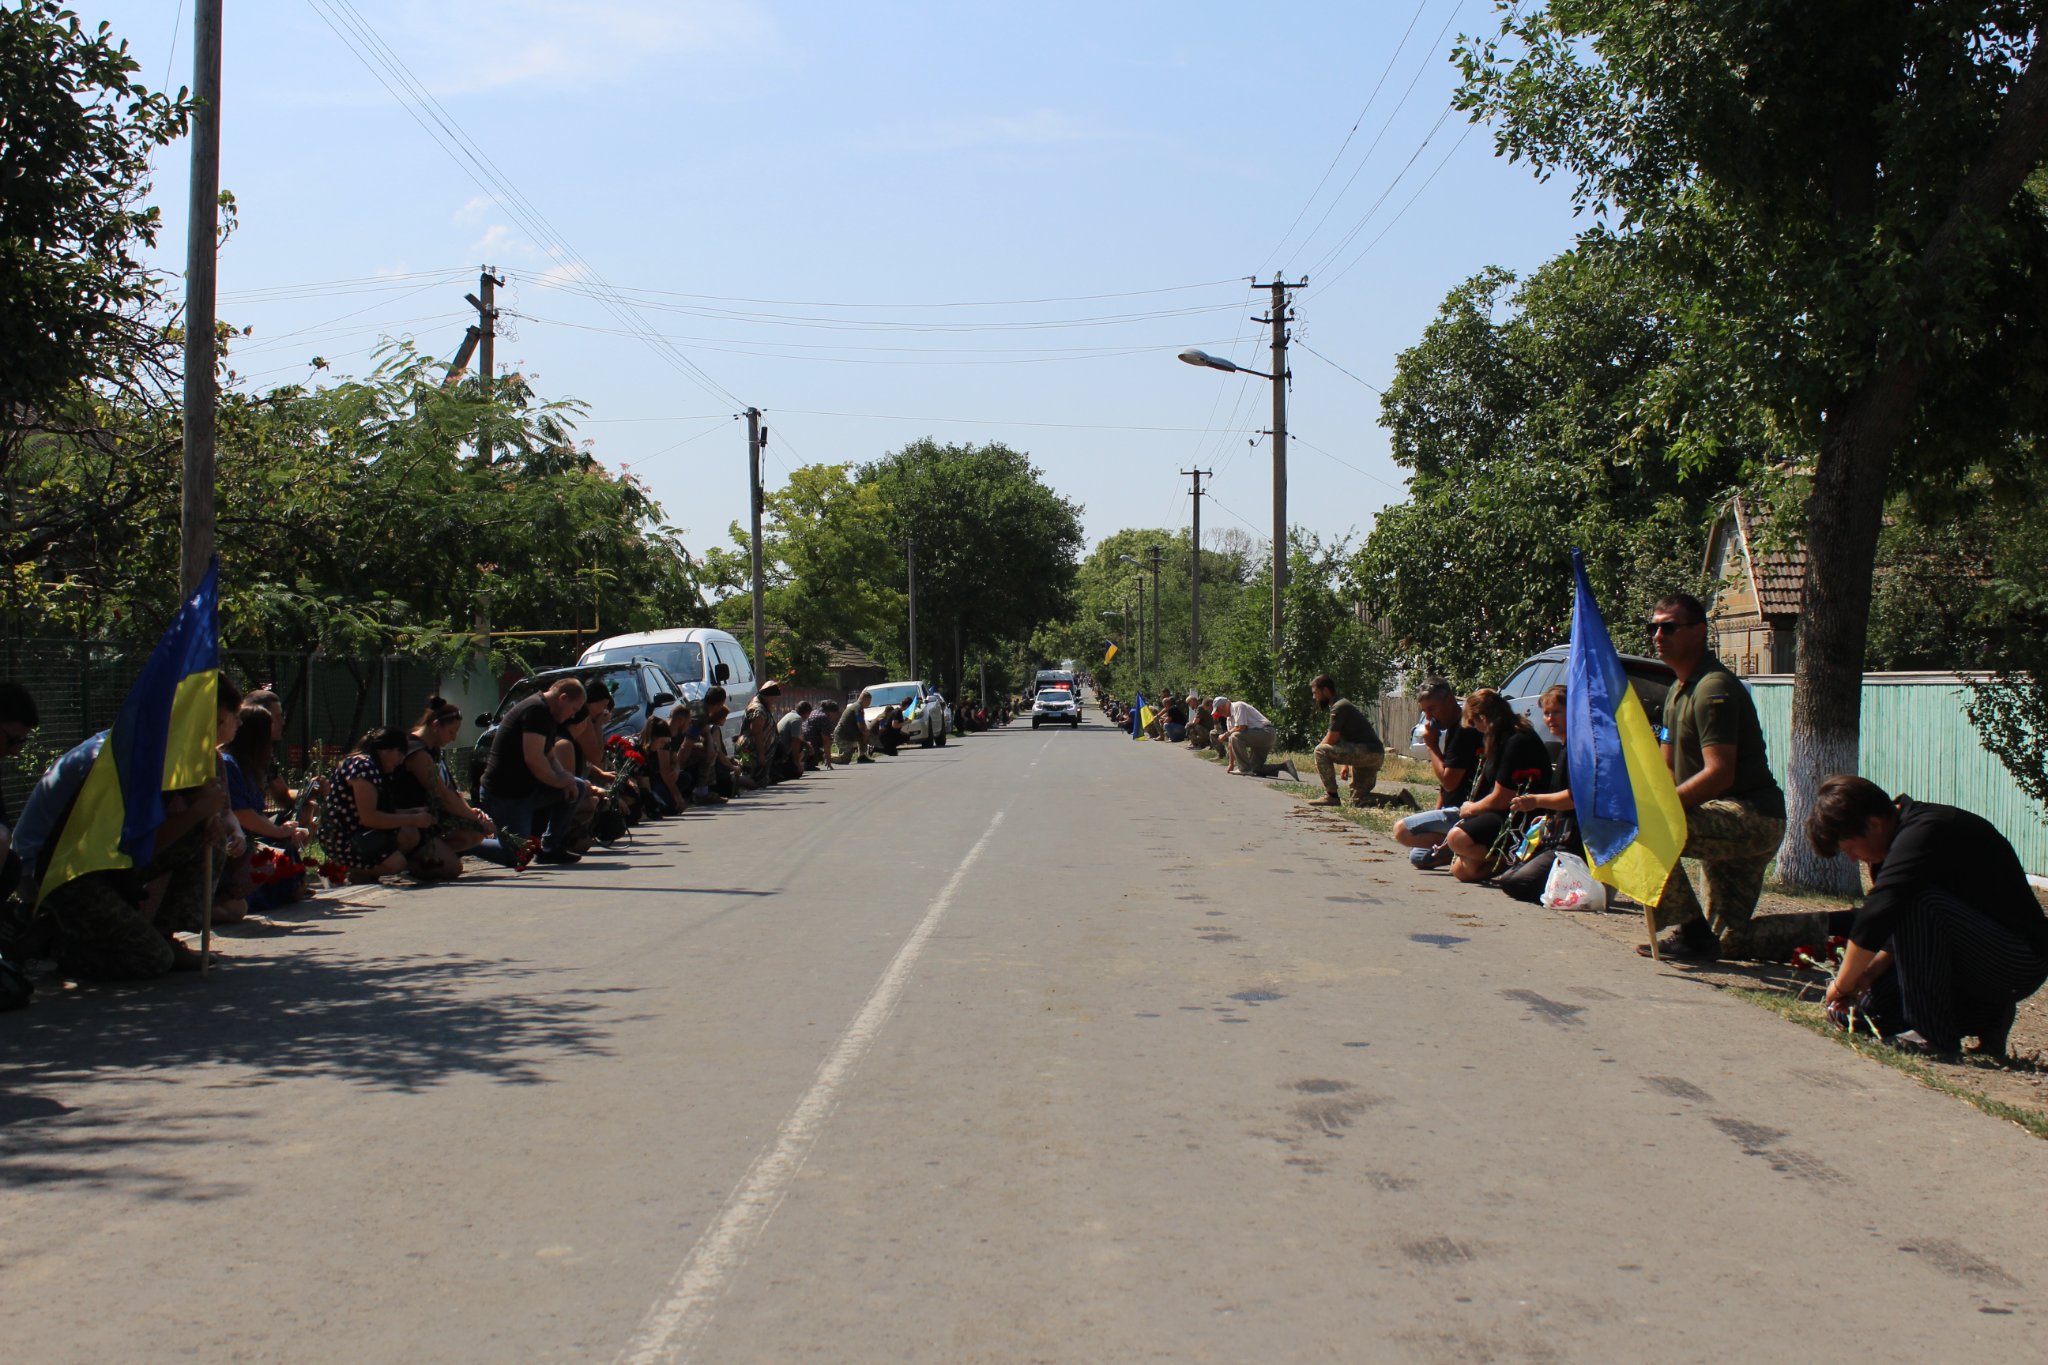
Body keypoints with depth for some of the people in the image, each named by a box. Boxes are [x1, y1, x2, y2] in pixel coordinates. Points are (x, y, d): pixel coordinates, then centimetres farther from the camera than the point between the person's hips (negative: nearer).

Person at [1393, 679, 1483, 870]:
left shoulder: (1464, 730, -18)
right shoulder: (1452, 730, 15)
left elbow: (1449, 781, -21)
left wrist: (1431, 745, -12)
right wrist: (1436, 812, 10)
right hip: (1455, 809, 11)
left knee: (1402, 830, -20)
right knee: (1418, 857, 18)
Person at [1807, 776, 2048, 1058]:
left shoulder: (1924, 833, -24)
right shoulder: (1907, 832, 7)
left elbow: (1876, 917, -30)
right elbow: (1900, 929, 11)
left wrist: (1842, 984, -18)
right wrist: (1866, 975, -4)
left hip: (2023, 959, -10)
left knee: (1921, 903, -32)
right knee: (1872, 1004, 2)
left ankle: (1933, 1035, -21)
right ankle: (1988, 1017, 12)